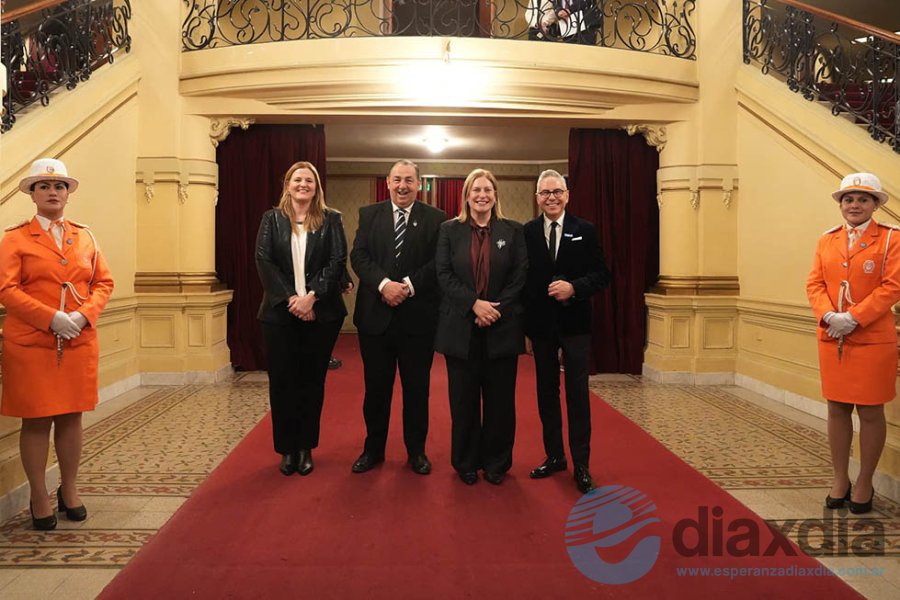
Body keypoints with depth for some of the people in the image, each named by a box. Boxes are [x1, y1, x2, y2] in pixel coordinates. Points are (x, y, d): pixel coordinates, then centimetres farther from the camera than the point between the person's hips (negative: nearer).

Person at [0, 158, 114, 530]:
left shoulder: (85, 236, 12)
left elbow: (104, 282, 8)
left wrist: (84, 315, -9)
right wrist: (52, 318, -18)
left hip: (80, 342, 3)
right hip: (30, 343, -3)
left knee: (71, 417, 10)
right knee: (36, 420, 3)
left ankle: (69, 491, 25)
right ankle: (39, 499, 17)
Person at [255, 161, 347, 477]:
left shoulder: (331, 219, 5)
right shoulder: (272, 219, 7)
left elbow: (338, 261, -4)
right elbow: (263, 261, -2)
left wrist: (312, 296, -16)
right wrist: (289, 299, -13)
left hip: (320, 313, -1)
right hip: (280, 312, 1)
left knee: (312, 380, 7)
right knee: (282, 380, 5)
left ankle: (305, 448, 19)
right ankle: (286, 449, 18)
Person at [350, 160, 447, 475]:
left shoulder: (436, 219, 2)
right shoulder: (369, 214, 8)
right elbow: (358, 256, -2)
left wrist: (409, 285, -18)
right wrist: (384, 284, -17)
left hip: (418, 316, -1)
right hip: (375, 314, 2)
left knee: (417, 387, 9)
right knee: (375, 387, 11)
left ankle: (416, 450, 26)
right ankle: (373, 449, 27)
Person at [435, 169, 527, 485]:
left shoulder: (513, 231, 6)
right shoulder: (450, 230, 6)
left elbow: (520, 277, 0)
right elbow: (444, 275, -2)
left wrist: (495, 309, -12)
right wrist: (474, 304, -14)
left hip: (502, 328, 0)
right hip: (461, 327, 0)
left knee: (499, 398, 7)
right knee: (464, 399, 7)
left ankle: (496, 462, 22)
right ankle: (466, 462, 22)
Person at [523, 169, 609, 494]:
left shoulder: (584, 230, -1)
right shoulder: (526, 233, 1)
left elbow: (601, 275, -3)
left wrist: (573, 287, -20)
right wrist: (523, 322, -5)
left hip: (575, 322, -2)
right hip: (540, 323, 2)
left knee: (578, 393, 2)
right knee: (547, 392, 12)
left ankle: (581, 464, 11)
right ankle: (554, 456, 26)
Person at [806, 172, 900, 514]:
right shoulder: (826, 241, 11)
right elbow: (815, 284, 5)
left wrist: (853, 318, -18)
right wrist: (829, 316, -13)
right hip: (831, 339, 4)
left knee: (870, 412, 5)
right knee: (836, 409, 9)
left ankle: (864, 484, 20)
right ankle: (840, 480, 23)